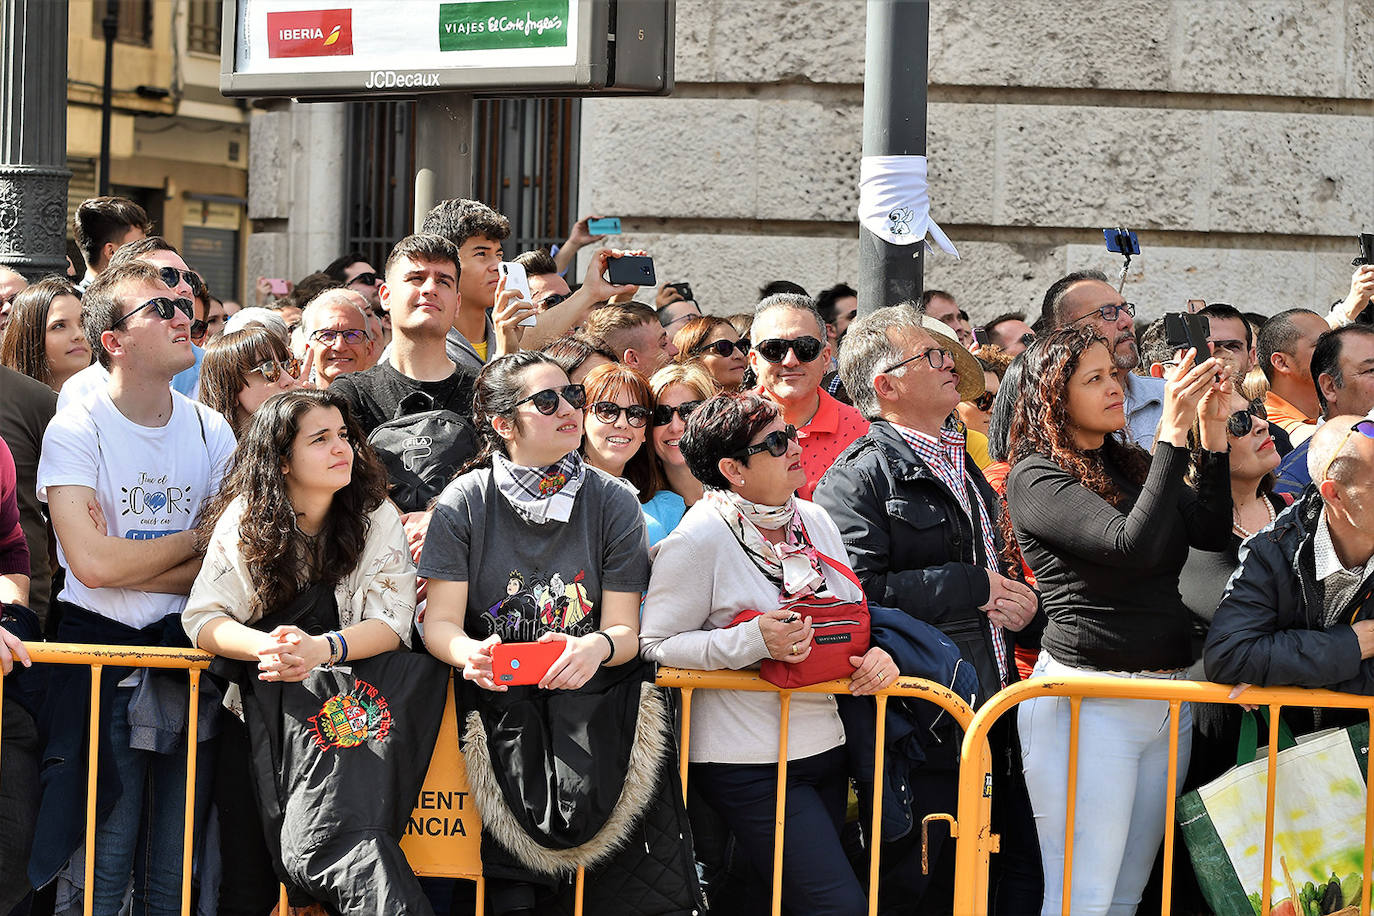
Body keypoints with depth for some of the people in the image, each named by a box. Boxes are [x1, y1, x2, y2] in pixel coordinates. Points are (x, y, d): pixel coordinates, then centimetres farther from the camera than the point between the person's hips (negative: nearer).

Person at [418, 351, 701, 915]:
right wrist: (472, 653, -24)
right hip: (502, 706, -1)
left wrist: (598, 647, -23)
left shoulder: (613, 503, 4)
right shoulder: (464, 503, 2)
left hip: (598, 700, 1)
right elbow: (439, 622, -1)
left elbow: (625, 630, 1)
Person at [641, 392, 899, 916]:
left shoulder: (813, 520, 9)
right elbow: (655, 645, -13)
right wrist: (753, 641, -24)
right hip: (748, 767, -7)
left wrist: (874, 655, -2)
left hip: (823, 750, 7)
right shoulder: (699, 538, -12)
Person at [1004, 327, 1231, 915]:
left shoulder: (1131, 465, 16)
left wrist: (1214, 431, -4)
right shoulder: (1036, 477, -7)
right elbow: (1133, 545, -20)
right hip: (1087, 704, -7)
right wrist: (1174, 432, -21)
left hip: (1169, 703, 7)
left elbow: (1212, 532, 5)